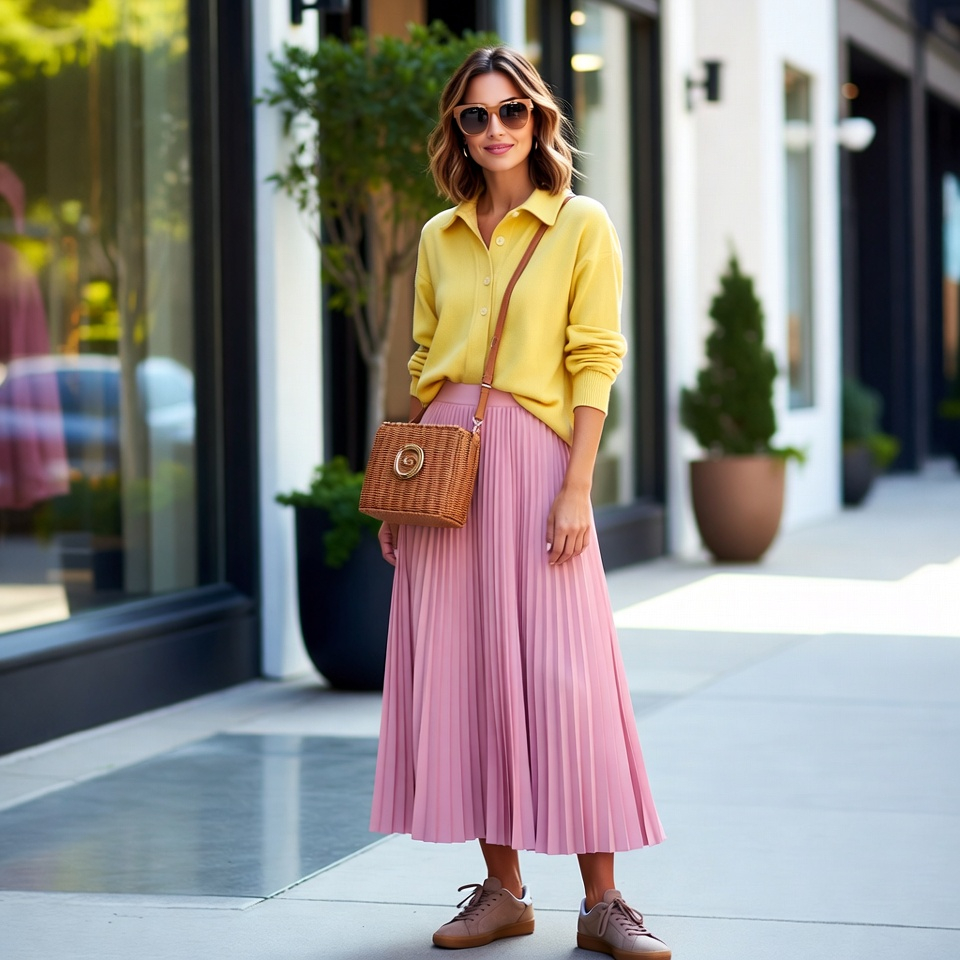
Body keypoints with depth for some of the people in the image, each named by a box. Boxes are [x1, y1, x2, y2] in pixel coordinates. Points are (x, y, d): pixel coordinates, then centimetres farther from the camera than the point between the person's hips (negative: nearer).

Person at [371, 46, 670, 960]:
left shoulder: (581, 225, 0)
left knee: (560, 671, -9)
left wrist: (576, 487, -12)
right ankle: (501, 886, 11)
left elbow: (594, 363, -5)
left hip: (531, 455, -4)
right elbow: (423, 365, 15)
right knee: (461, 668, 3)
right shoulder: (441, 236, 13)